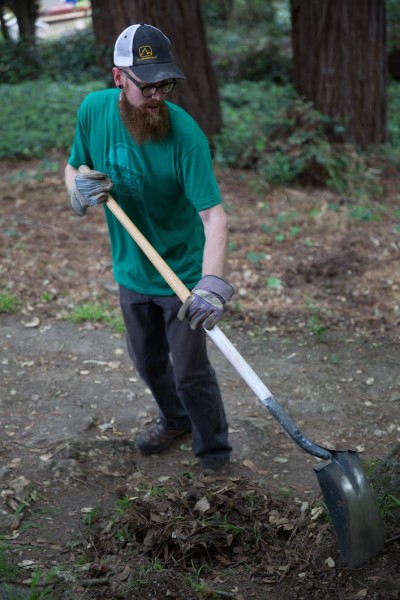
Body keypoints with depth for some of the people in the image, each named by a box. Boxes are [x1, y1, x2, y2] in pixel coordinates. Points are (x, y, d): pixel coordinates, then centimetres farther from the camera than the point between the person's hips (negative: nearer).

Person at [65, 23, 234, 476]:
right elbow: (73, 167, 5)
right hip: (131, 270, 5)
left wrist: (211, 285, -46)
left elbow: (213, 214, -33)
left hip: (183, 275, -5)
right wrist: (80, 191, -20)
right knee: (147, 361, 23)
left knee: (190, 371, 4)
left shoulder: (185, 134, -27)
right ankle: (175, 420, 50)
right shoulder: (94, 110, -12)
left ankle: (213, 448, 28)